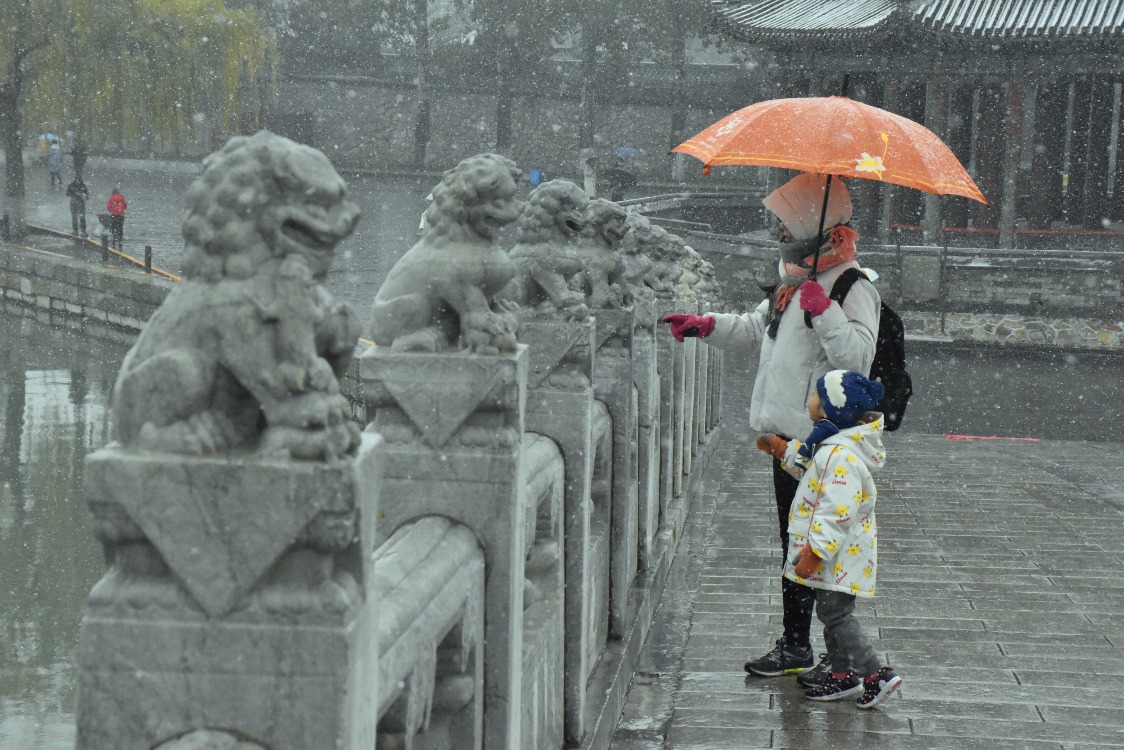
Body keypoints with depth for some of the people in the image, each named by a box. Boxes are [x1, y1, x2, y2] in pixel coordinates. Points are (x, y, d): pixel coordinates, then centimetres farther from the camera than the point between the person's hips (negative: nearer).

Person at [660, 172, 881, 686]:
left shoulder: (854, 290, -13)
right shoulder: (793, 283, 15)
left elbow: (857, 357, -27)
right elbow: (757, 330, 31)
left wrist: (823, 311, -33)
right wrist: (707, 325, 21)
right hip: (790, 437, 9)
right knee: (793, 544, 17)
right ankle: (795, 648, 27)